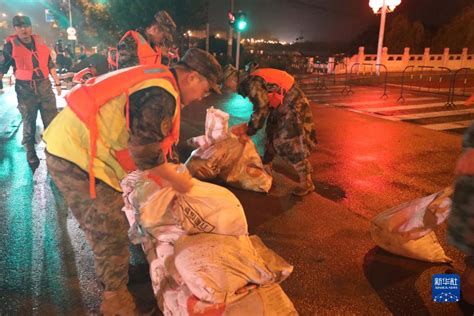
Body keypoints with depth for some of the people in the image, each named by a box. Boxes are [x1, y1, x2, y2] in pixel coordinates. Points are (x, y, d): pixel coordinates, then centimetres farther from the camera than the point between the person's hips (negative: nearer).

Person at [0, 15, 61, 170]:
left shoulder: (40, 42, 7)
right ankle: (31, 156, 19)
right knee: (29, 124, 7)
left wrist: (57, 83, 14)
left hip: (45, 86, 3)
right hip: (25, 90, -3)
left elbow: (50, 64, 14)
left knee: (52, 122, 7)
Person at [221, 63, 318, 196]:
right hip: (282, 106, 10)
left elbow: (261, 108, -23)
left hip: (293, 105, -10)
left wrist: (249, 131, -13)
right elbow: (262, 106, 16)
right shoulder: (249, 83, 11)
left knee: (291, 143, -10)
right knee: (271, 135, 16)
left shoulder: (252, 83, -20)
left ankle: (306, 182, -2)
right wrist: (248, 126, 10)